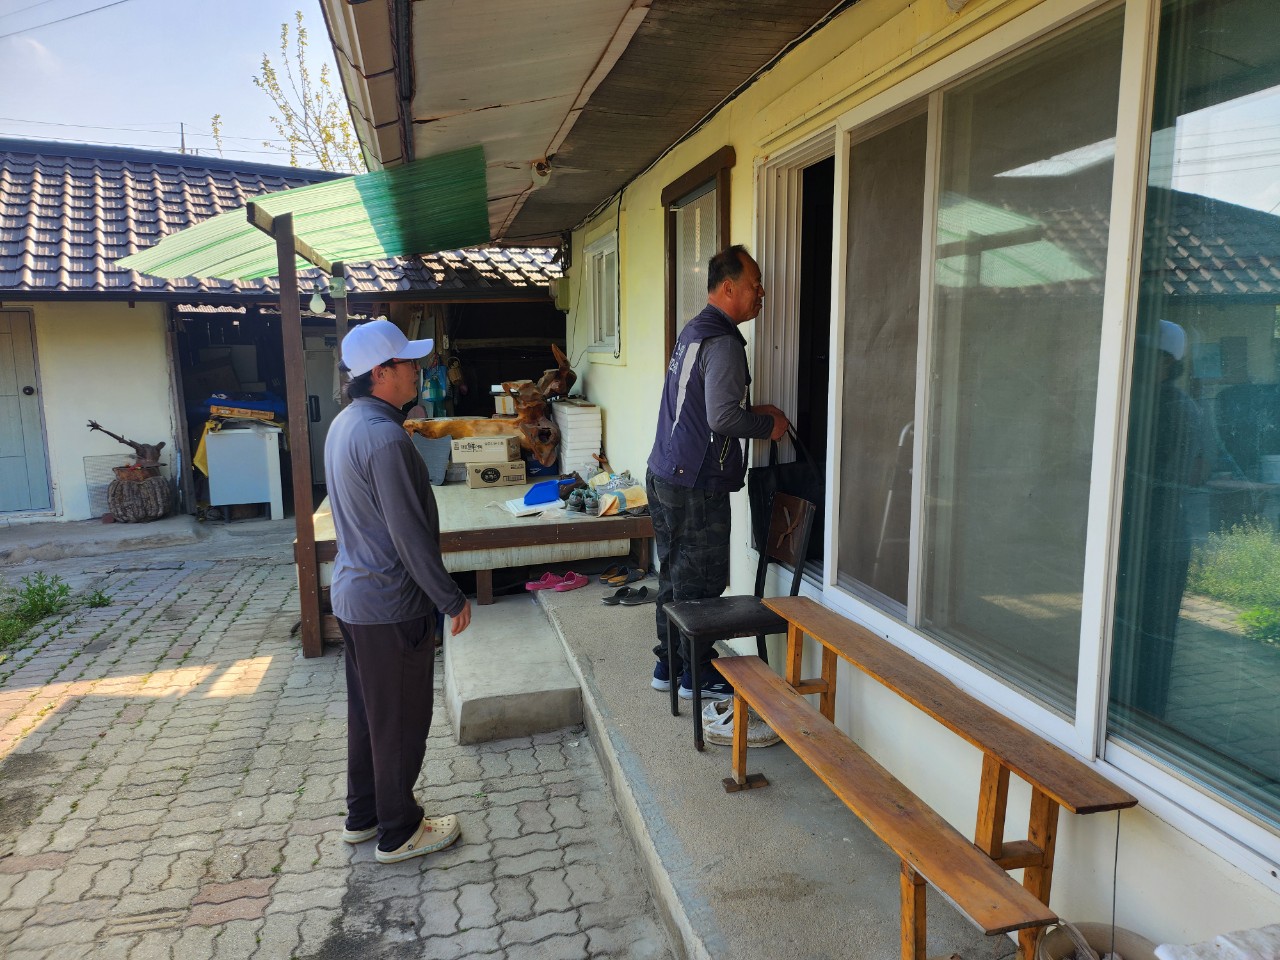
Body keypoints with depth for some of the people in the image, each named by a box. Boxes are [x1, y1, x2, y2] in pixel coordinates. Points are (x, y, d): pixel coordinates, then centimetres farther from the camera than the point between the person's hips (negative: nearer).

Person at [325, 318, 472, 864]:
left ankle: (362, 816, 38)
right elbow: (410, 534, -24)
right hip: (391, 604, -10)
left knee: (367, 712, 22)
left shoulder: (345, 425, 7)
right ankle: (398, 832, 23)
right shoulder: (384, 438, -24)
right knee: (400, 721, 7)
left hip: (352, 594, 10)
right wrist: (452, 599, -16)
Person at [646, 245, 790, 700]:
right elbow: (722, 418, -25)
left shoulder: (694, 331, 16)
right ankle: (698, 674, 16)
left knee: (674, 574, 17)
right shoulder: (722, 342, -16)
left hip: (664, 475, 10)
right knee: (701, 581, 3)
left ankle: (669, 663, 28)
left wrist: (750, 411, 15)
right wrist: (768, 425, -8)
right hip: (696, 484, -10)